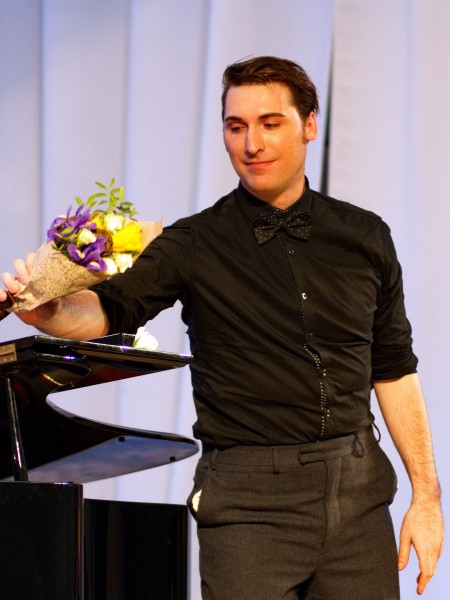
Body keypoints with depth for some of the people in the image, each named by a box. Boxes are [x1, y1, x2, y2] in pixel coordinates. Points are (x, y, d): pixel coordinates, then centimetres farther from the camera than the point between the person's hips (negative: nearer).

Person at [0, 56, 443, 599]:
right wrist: (48, 310, -38)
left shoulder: (364, 237, 8)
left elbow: (394, 369, 13)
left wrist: (426, 494, 10)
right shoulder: (194, 244, -2)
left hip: (359, 493, 4)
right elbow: (111, 307, -15)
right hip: (249, 502, -3)